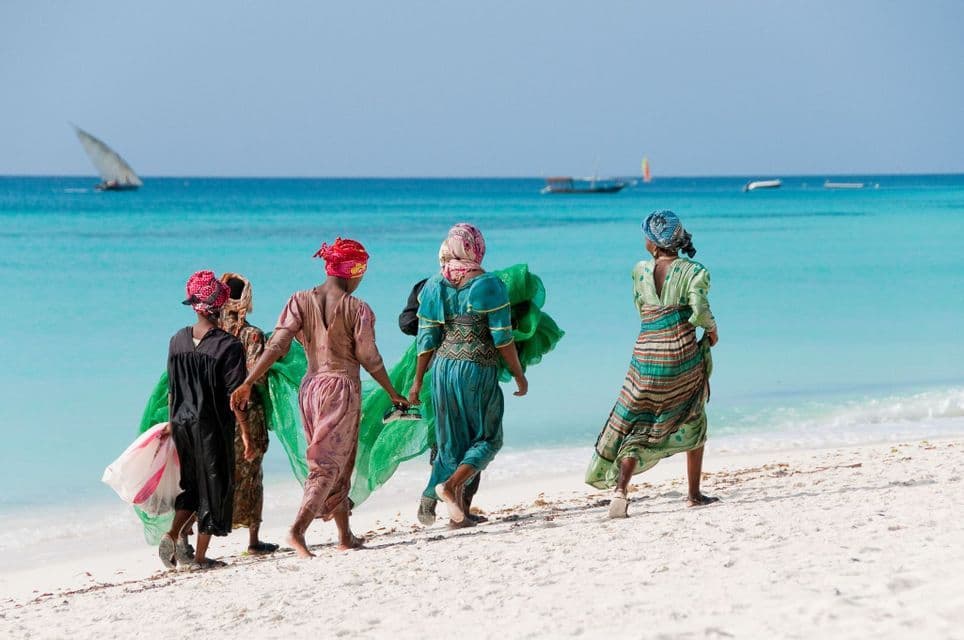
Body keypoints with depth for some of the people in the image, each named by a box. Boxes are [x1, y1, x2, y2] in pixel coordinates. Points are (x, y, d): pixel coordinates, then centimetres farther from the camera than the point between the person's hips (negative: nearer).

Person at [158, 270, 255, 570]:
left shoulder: (178, 340, 2)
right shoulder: (229, 346, -13)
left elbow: (171, 388, 9)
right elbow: (234, 396, -13)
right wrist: (245, 433, -7)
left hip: (182, 423, 5)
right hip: (213, 427, -5)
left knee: (193, 483, 21)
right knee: (214, 486, 7)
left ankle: (172, 536, 4)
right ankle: (200, 557, 9)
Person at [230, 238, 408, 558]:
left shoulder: (300, 301, 0)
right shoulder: (358, 309, -9)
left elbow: (277, 345, -9)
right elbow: (369, 359, -6)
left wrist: (247, 384, -10)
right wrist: (394, 394, 7)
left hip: (310, 387, 5)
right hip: (343, 388, -5)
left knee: (331, 464, 17)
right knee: (330, 465, -3)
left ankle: (345, 535, 24)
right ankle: (298, 529, -20)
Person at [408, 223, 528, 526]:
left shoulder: (435, 285, 3)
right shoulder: (489, 285, -9)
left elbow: (427, 339, 3)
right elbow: (502, 338, -9)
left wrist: (418, 381, 10)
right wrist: (519, 375, 1)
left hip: (444, 367, 4)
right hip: (478, 369, -4)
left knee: (452, 440, 13)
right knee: (487, 438, 9)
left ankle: (458, 508, 15)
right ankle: (451, 485, -13)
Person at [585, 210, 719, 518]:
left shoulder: (640, 271, 3)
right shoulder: (692, 271, -5)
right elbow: (699, 310, -15)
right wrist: (712, 329, 3)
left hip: (646, 356, 1)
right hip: (683, 357, -1)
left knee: (635, 426, 6)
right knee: (692, 423, 19)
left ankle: (621, 490, -14)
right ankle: (694, 493, 21)